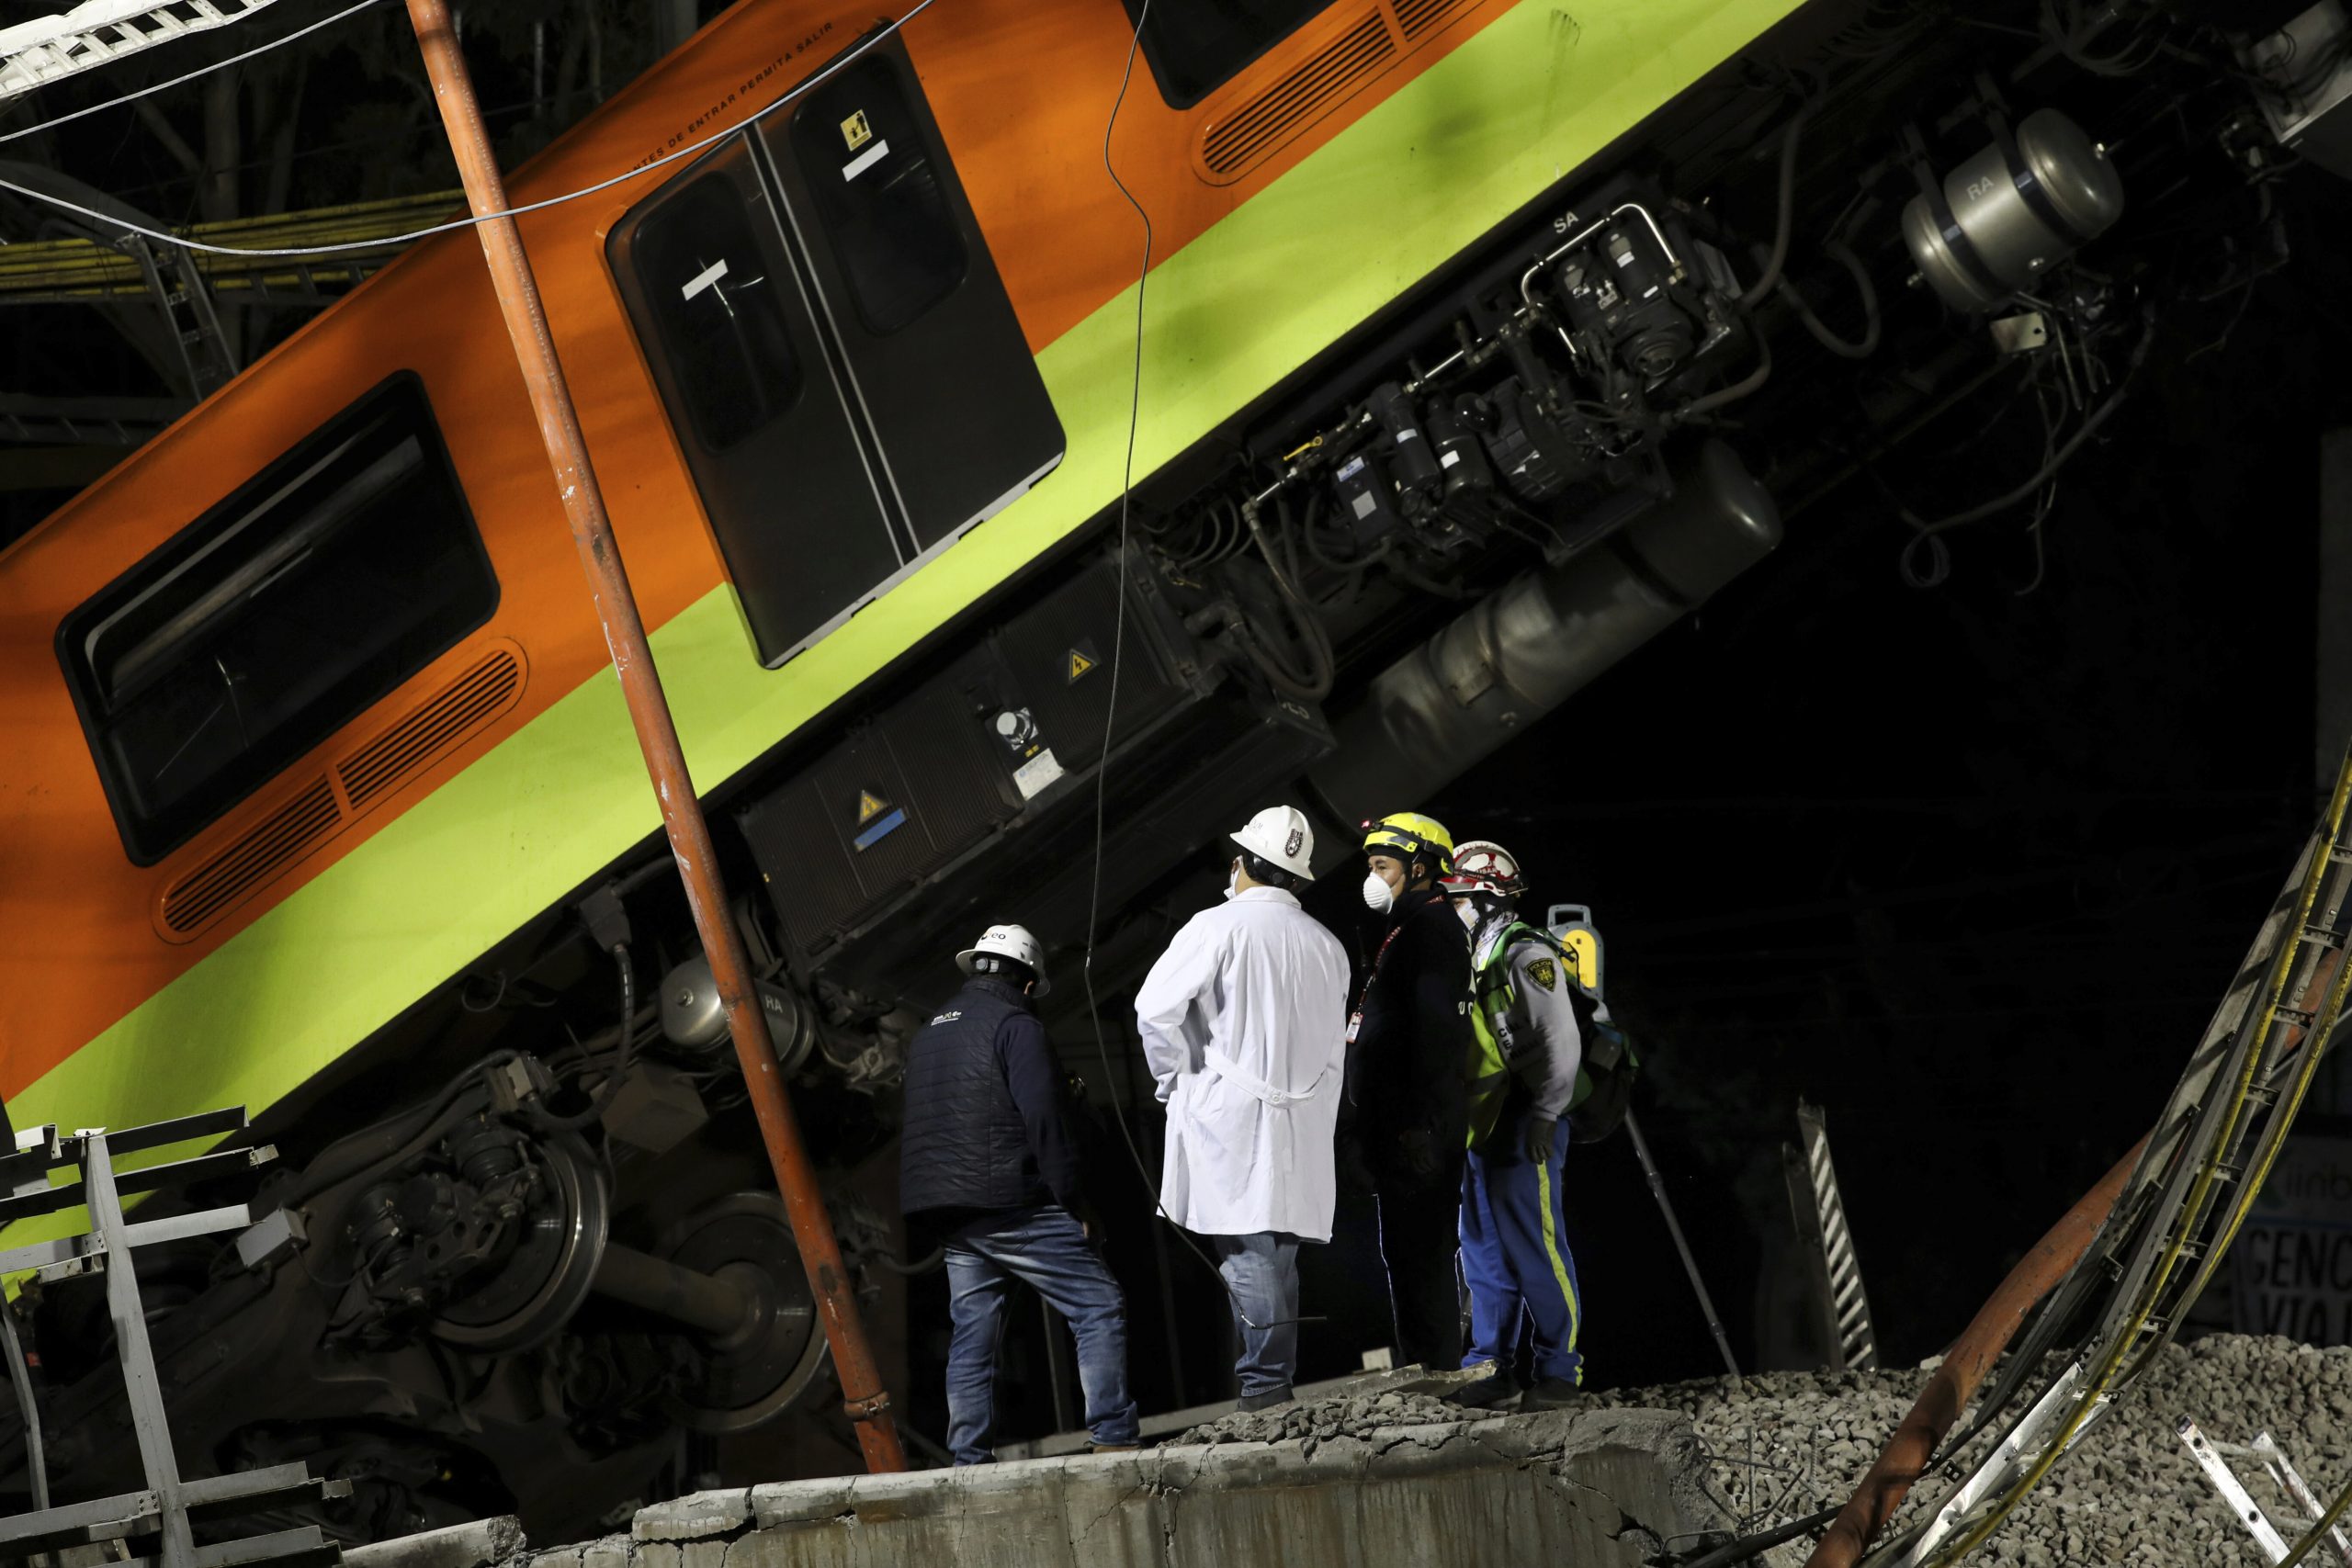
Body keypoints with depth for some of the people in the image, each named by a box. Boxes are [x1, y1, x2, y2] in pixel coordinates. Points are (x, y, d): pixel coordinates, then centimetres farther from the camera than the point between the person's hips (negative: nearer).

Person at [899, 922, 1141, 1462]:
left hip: (947, 1215, 8)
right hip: (1012, 1206, -8)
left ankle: (970, 1461, 7)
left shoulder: (929, 1033, 19)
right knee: (1099, 1306, -4)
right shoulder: (1016, 1025, -6)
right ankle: (1114, 1439, -12)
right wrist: (1076, 1204, -10)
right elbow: (1044, 1121, -14)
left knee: (972, 1336, 10)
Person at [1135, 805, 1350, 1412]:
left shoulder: (1218, 926, -7)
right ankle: (1276, 1372, 13)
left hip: (1228, 1116, -6)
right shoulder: (1328, 946, 12)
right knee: (1278, 1245, 11)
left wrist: (1175, 1077, 1)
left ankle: (1266, 1376, -11)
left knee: (1245, 1245, -7)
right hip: (1300, 1123, 6)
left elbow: (1156, 1007, -13)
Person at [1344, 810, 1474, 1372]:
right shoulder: (1407, 930, 21)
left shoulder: (1431, 927, -12)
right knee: (1405, 1247, 15)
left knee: (1418, 1248, -9)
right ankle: (1415, 1367, 21)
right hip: (1398, 1124, 11)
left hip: (1414, 1125, -11)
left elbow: (1435, 1030, -21)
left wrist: (1419, 1123, -26)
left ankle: (1433, 1368, -8)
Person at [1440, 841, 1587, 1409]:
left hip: (1523, 1128, -10)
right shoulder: (1474, 960, 18)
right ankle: (1492, 1366, 17)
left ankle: (1559, 1368, 0)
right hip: (1480, 1128, 10)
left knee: (1536, 1250, -7)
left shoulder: (1527, 955, -10)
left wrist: (1543, 1118, -17)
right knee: (1484, 1251, 11)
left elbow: (1560, 1043, -16)